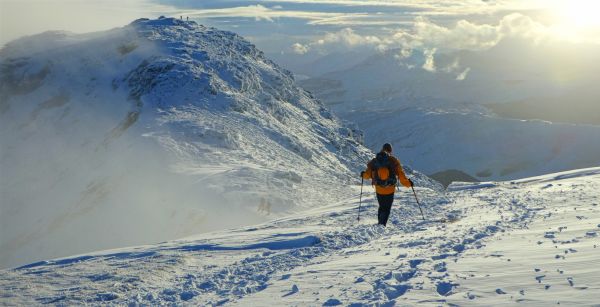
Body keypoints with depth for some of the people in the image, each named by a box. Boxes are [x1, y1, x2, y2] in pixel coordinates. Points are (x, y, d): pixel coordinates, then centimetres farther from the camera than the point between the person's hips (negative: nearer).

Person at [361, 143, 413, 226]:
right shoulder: (393, 161, -8)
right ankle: (382, 224, -12)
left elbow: (368, 175, 1)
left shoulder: (374, 161, -2)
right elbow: (401, 175, -11)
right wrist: (408, 183, 0)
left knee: (382, 207, 22)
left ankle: (380, 224, 20)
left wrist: (363, 174, 23)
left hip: (379, 189, 2)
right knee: (387, 208, 6)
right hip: (390, 190, -2)